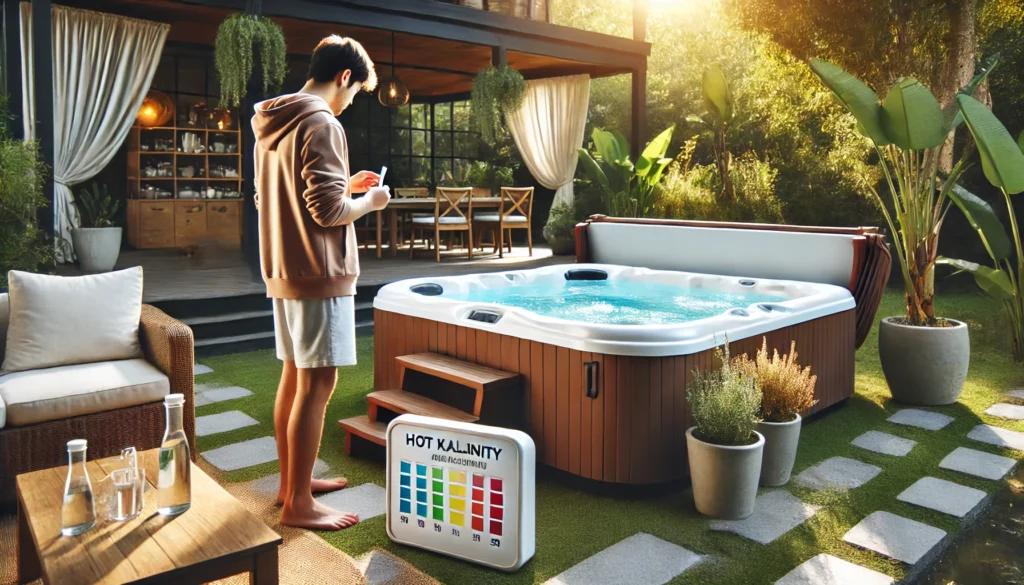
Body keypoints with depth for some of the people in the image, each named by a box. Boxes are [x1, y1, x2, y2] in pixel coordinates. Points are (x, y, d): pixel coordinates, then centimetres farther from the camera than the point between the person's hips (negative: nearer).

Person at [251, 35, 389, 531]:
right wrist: (369, 201, -3)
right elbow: (328, 211, -21)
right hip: (319, 275, -10)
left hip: (283, 272, 10)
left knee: (294, 377, 16)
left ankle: (291, 481, 29)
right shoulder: (321, 125, -15)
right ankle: (298, 504, 6)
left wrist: (343, 187, 18)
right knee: (317, 386, -3)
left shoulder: (271, 125, 14)